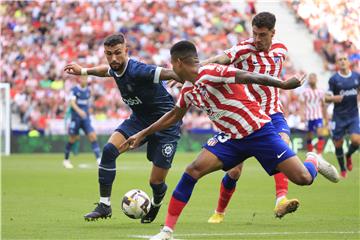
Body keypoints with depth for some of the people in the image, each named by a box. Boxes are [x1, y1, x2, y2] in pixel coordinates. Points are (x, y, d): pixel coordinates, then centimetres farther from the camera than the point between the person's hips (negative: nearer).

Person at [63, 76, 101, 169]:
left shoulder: (88, 91, 10)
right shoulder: (74, 90, -5)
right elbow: (72, 102, -17)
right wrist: (79, 111, -33)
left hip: (86, 118, 4)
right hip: (75, 118, -4)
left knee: (93, 136, -12)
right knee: (72, 139, 3)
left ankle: (98, 159, -15)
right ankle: (66, 160, 21)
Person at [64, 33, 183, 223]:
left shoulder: (137, 70, -29)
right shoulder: (115, 69, -4)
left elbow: (169, 74, -37)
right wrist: (83, 71, 33)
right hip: (139, 119, 7)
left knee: (156, 182, -4)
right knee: (109, 150, -17)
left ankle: (155, 205, 34)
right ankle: (104, 205, -7)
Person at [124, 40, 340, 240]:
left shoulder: (210, 73, -19)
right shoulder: (188, 90, 7)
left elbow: (249, 77, -28)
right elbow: (173, 116, 24)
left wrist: (282, 84, -39)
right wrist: (142, 134, 27)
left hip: (259, 131, -7)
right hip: (231, 137, 7)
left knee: (303, 179, -13)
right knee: (193, 170, -14)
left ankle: (313, 160, 26)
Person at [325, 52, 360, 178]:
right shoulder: (334, 79, -5)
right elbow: (327, 98, -3)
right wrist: (333, 98, -24)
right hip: (339, 117, -2)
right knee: (338, 144, 2)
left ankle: (348, 156, 19)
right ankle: (343, 169, 23)